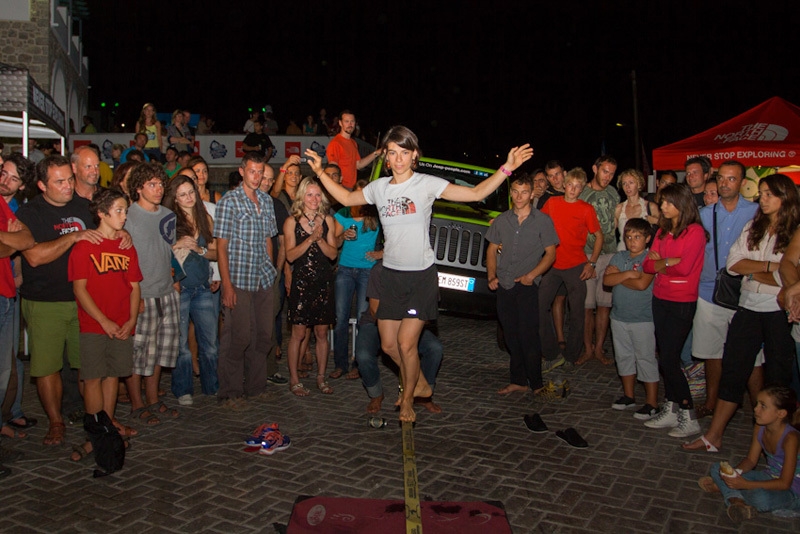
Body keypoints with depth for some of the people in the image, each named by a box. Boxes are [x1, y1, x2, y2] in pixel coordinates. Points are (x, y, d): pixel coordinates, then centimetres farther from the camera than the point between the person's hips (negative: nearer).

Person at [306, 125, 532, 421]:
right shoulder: (379, 187, 6)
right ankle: (419, 383, 33)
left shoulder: (427, 184, -7)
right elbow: (347, 198, 21)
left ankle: (408, 399, 19)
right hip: (391, 274, 5)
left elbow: (476, 193, -9)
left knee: (406, 342, -6)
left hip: (421, 275, -5)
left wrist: (507, 168, -19)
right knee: (388, 344, 7)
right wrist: (320, 172, 15)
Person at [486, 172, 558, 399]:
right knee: (511, 335, 8)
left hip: (527, 286, -4)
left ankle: (536, 383, 2)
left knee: (528, 334, -9)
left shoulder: (542, 221, 1)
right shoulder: (501, 220, 12)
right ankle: (518, 380, 18)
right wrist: (491, 276, 2)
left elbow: (550, 254, 0)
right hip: (504, 285, 4)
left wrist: (532, 274, -13)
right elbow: (492, 250, 16)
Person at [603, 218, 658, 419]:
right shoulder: (619, 257, 7)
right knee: (623, 357, 16)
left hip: (642, 319, -6)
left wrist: (618, 276, -10)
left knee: (646, 359, 1)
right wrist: (627, 274, -18)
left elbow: (642, 284, -23)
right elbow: (606, 279, -5)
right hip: (619, 317, 6)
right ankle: (628, 396, 31)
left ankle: (652, 403, 10)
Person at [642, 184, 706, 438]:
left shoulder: (695, 231, -11)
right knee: (665, 357, 11)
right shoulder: (662, 231, 11)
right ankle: (670, 410, 21)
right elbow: (648, 265, 5)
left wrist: (660, 261, -3)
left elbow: (685, 268, -19)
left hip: (682, 303, -7)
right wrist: (670, 261, -12)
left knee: (669, 360, -6)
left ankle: (689, 418, 8)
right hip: (660, 300, 7)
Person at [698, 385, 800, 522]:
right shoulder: (759, 428, -6)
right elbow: (751, 460, 3)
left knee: (761, 498, -41)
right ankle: (737, 501, -27)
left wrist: (746, 484, -33)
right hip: (769, 478, 8)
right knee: (716, 468, -3)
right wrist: (733, 472, -19)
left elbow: (784, 483, -27)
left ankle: (723, 487, -14)